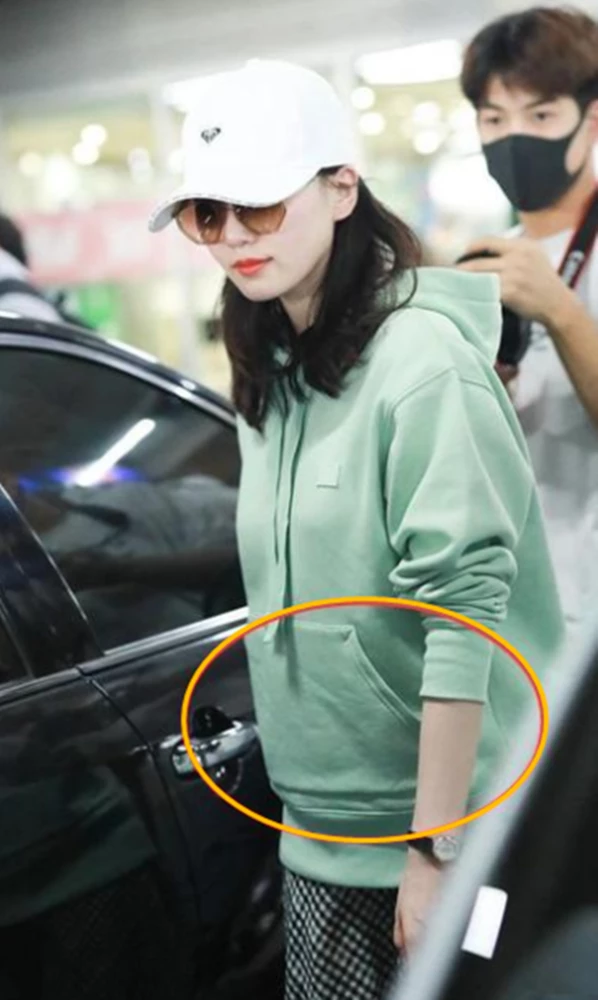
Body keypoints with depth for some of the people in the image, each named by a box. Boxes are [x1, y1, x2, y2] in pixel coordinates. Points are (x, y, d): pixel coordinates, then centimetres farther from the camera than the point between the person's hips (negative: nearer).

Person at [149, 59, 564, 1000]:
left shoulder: (422, 358, -17)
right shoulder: (273, 373, 7)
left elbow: (463, 618, -20)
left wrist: (435, 849, -19)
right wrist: (306, 815, 11)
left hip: (451, 828, -7)